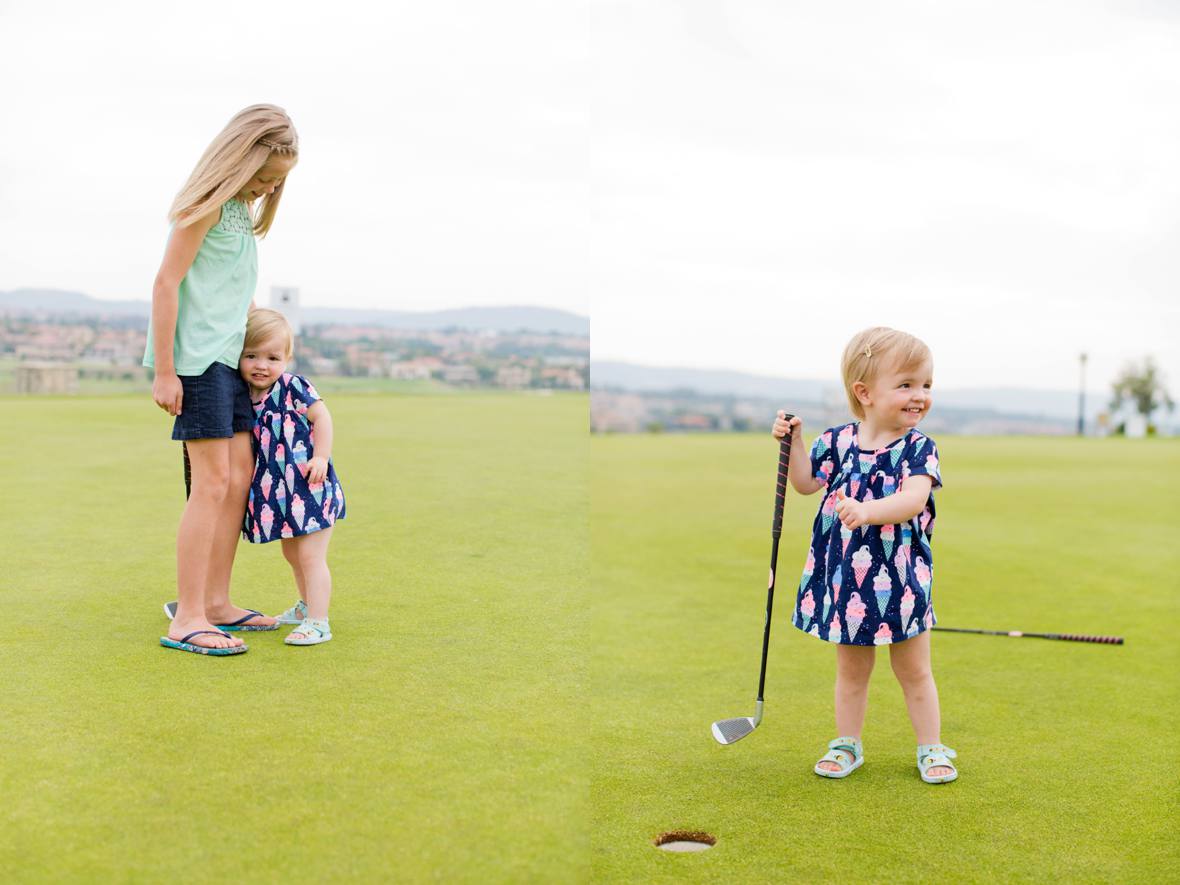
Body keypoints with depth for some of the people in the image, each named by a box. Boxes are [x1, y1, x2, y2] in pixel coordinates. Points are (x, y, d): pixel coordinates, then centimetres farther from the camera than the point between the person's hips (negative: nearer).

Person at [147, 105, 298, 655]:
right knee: (213, 482, -11)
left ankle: (216, 604, 17)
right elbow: (166, 283, -15)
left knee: (240, 478, 9)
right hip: (196, 357, -9)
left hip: (229, 357, 9)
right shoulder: (208, 203, -12)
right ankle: (186, 620, -8)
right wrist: (164, 372, -17)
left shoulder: (242, 206, 15)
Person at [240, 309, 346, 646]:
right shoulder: (247, 397, 4)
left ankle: (318, 622, -3)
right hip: (280, 491, 8)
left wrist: (321, 457, -20)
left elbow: (321, 416, -13)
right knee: (291, 553, 22)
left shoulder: (293, 386, -15)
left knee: (310, 556, -8)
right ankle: (307, 605, 42)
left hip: (308, 487, -8)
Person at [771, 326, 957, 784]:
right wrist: (793, 442, -1)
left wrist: (869, 510, -42)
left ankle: (931, 749, 25)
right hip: (845, 578, 2)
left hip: (899, 579, -2)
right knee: (851, 669, 16)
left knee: (914, 671, 11)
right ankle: (847, 745, 30)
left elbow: (914, 498, -26)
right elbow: (808, 483, 11)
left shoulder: (918, 447, -10)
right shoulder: (838, 441, -2)